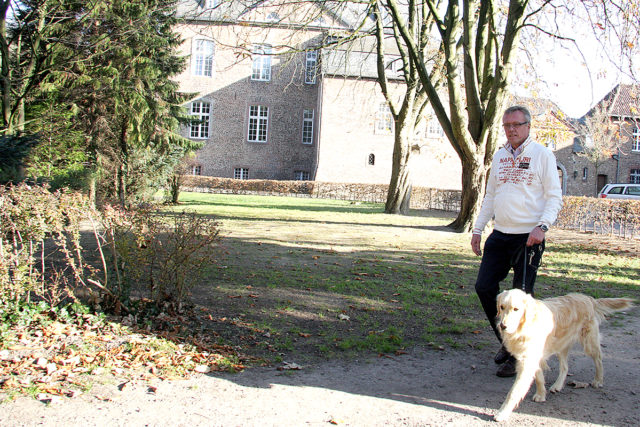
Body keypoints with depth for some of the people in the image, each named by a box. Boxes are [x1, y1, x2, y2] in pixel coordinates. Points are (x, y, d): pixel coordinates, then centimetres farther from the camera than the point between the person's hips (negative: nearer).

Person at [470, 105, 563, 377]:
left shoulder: (542, 155, -3)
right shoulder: (499, 156, 14)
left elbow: (555, 197, -5)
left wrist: (542, 226, -20)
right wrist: (478, 229, 16)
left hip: (528, 237, -6)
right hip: (499, 235, 6)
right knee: (484, 287, 4)